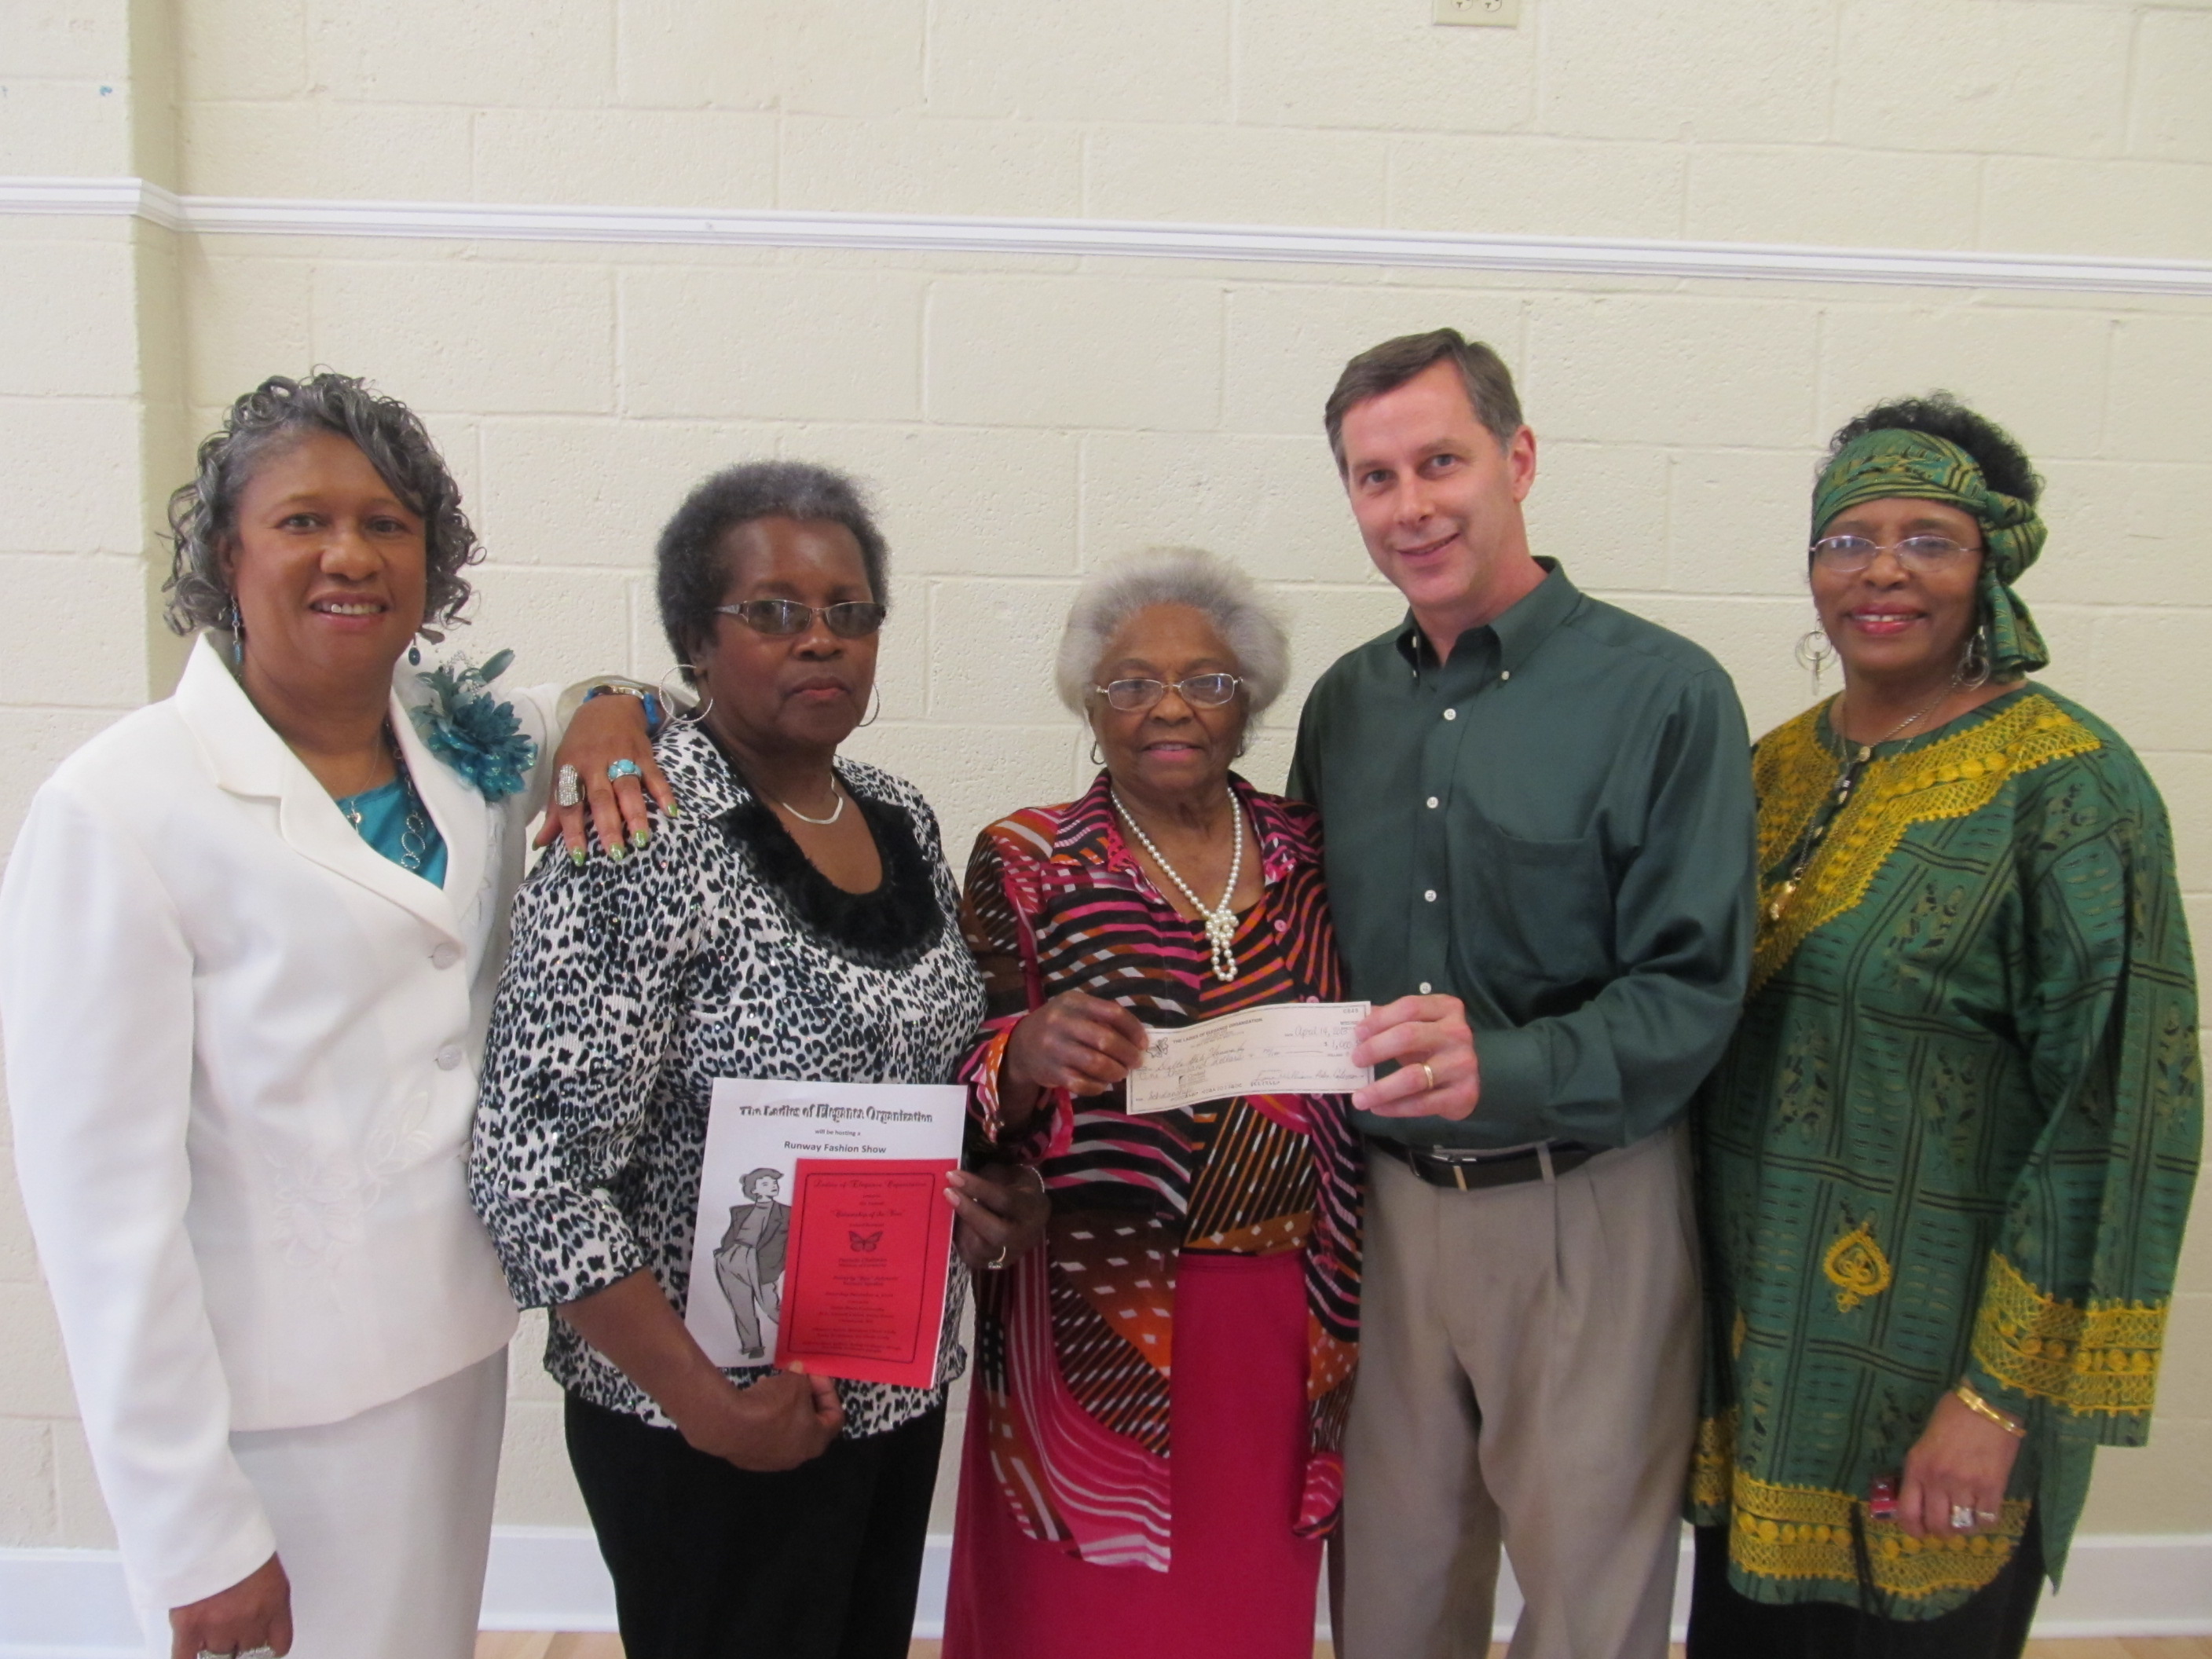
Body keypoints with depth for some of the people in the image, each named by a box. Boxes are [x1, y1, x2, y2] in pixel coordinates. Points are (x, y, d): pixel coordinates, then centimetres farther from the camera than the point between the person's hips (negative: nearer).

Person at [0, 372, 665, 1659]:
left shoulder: (476, 744, -1)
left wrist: (612, 715, -7)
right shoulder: (120, 812, -15)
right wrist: (192, 1538, -13)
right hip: (272, 1407, -5)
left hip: (460, 1349, 6)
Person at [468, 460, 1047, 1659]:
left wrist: (977, 1184, -2)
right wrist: (709, 1407, -20)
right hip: (713, 1428, -6)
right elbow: (534, 1169, -20)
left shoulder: (900, 819, 3)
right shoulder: (639, 842, -18)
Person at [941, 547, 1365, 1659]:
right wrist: (1032, 1057, -26)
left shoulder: (1307, 851, 3)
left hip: (1284, 1321, 3)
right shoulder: (1025, 862, -5)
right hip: (1093, 1326, -2)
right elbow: (973, 1097, -5)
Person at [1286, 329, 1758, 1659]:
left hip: (1586, 1210, -4)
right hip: (1385, 1199, 4)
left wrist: (1504, 1068, -29)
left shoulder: (1664, 692, -10)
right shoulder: (1345, 701, 6)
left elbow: (1692, 990, -14)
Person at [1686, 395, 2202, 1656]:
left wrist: (1999, 1398, -16)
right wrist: (1701, 1297, 9)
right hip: (1756, 1332, 5)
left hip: (1932, 1357, -5)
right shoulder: (1776, 769, 4)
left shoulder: (2068, 784, -13)